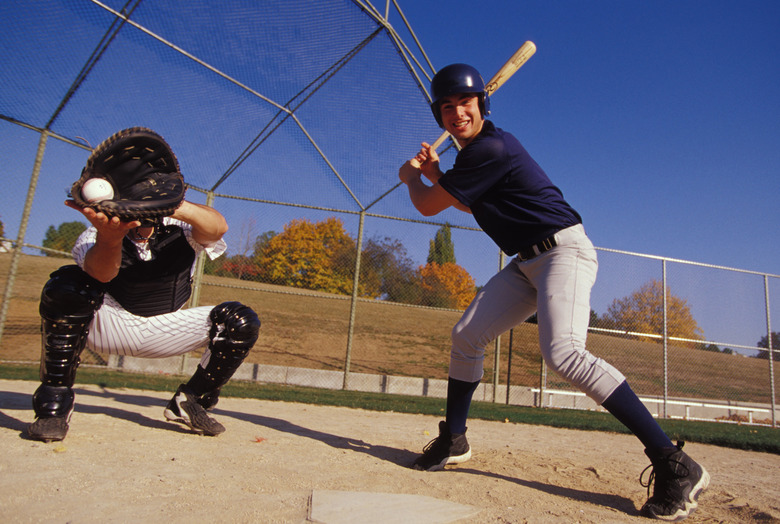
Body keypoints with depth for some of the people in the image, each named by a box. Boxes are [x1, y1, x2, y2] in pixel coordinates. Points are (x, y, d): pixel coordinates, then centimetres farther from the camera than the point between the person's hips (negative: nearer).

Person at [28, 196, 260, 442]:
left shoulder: (178, 228, -14)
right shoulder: (93, 236, -17)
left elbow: (218, 227, -38)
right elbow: (101, 273, -41)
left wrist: (175, 206, -59)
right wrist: (109, 238, -65)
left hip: (164, 333, 2)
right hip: (108, 326, -1)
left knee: (243, 322, -14)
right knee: (67, 284, -31)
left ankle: (189, 402, -1)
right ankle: (54, 406, -21)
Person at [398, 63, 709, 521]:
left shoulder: (491, 148, -19)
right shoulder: (479, 149, 13)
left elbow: (427, 206, -11)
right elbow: (469, 204, 30)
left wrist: (412, 177, 11)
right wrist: (436, 174, 17)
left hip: (564, 249, -10)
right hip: (527, 261, 10)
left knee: (563, 351, -29)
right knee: (467, 336, 5)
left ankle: (674, 464, -21)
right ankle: (453, 440, 20)